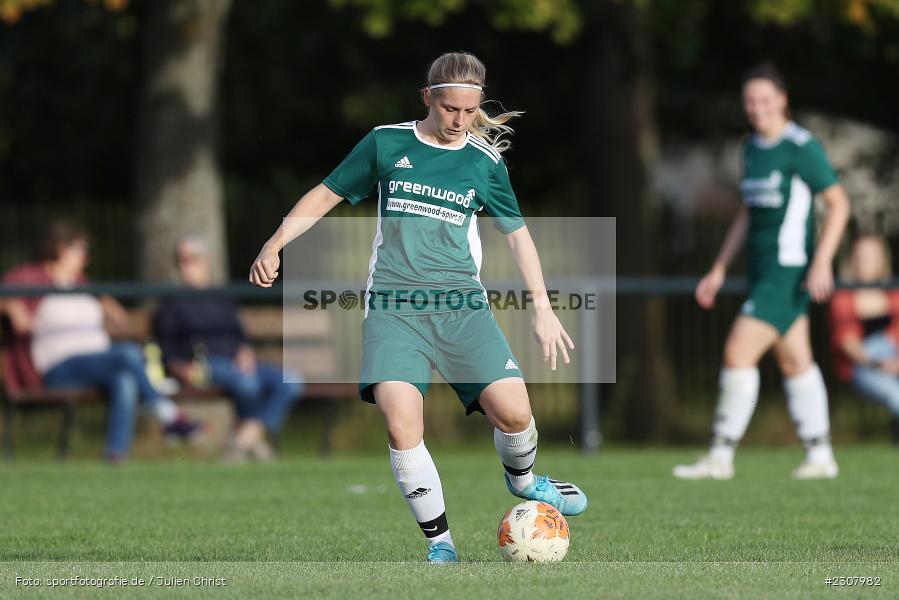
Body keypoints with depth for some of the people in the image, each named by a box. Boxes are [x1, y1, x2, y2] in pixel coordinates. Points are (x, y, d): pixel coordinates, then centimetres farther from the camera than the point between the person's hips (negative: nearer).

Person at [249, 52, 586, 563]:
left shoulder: (486, 162, 8)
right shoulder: (386, 143, 5)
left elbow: (518, 233, 17)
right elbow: (327, 195, 14)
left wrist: (543, 308, 13)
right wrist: (274, 246, 4)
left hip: (462, 304, 1)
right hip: (393, 305, -1)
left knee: (513, 409, -17)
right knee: (401, 420, -24)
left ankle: (522, 480, 20)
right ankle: (440, 542, -9)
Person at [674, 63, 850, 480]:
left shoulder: (801, 147, -11)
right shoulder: (753, 147, 14)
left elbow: (838, 203, -11)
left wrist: (822, 261, -20)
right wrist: (719, 270, 20)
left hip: (788, 271, -9)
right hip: (763, 271, 9)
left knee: (738, 353, -13)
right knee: (795, 363, 11)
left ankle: (720, 457, -9)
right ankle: (819, 456, 16)